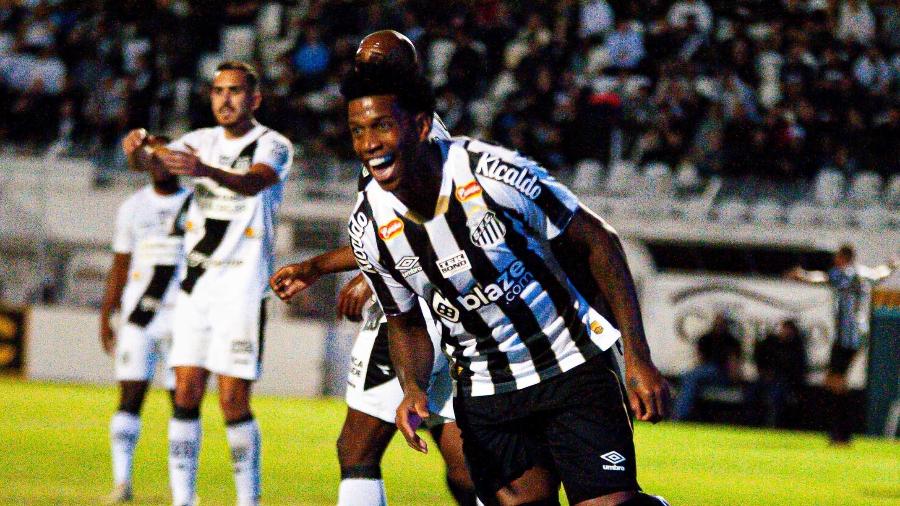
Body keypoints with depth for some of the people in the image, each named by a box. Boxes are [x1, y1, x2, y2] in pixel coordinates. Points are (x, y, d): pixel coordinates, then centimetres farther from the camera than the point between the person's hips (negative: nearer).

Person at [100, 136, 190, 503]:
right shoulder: (133, 208, 11)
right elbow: (119, 268, 16)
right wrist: (105, 319, 12)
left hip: (182, 314, -2)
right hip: (139, 314, 2)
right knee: (130, 395, -5)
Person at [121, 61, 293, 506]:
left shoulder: (272, 146, -3)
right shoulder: (202, 141, 13)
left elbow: (253, 182, -25)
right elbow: (157, 161, -4)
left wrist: (205, 169, -46)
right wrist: (141, 148, -29)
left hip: (243, 286, -5)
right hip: (195, 285, 5)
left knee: (234, 401, -7)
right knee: (186, 394, -1)